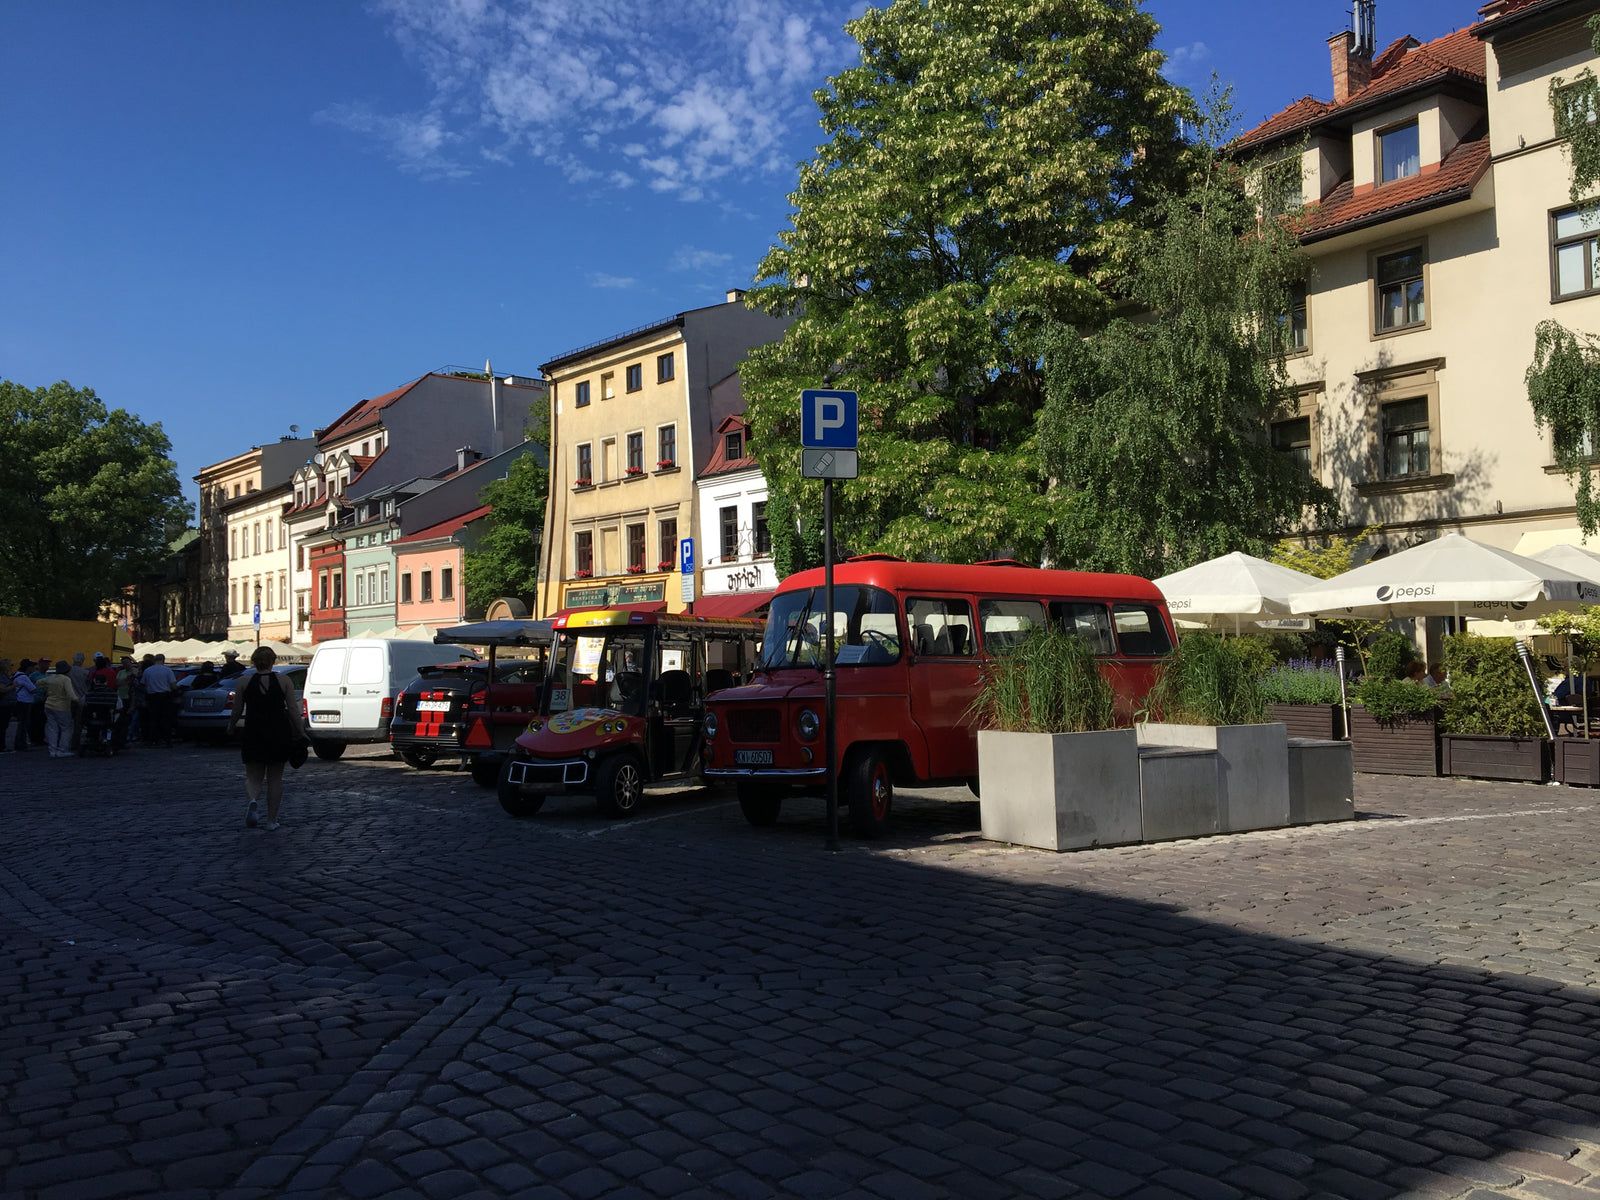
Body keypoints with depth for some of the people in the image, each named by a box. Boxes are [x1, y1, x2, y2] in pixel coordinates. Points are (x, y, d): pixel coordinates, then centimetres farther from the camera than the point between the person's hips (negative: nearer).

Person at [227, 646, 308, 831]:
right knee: (275, 778, 12)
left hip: (253, 735, 0)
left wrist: (231, 729, 21)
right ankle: (272, 820, 13)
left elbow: (237, 711, 3)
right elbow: (293, 709, -6)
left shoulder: (245, 683, -2)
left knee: (253, 776, 8)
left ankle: (252, 801, -24)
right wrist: (301, 733, 0)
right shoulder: (283, 681, -3)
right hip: (279, 735, 0)